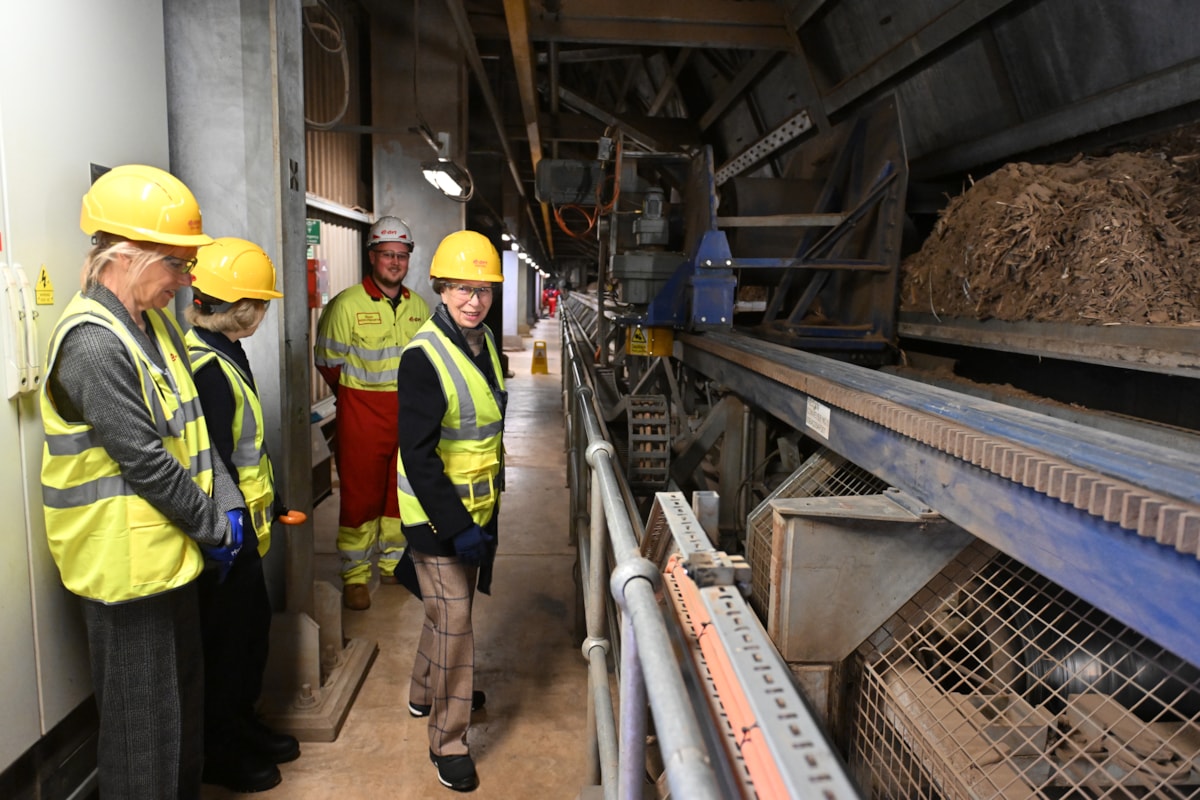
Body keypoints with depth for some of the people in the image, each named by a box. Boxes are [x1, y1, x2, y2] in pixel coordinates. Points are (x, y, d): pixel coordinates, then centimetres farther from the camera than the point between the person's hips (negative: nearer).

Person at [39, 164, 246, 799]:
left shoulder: (155, 322, 6)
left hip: (170, 549, 9)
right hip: (125, 558, -9)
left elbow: (192, 430, 9)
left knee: (183, 693, 23)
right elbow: (146, 462, -23)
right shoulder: (92, 345, -23)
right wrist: (213, 526, -12)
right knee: (143, 718, 7)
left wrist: (225, 505, -1)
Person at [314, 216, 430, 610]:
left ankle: (393, 563, 30)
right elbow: (327, 359, -3)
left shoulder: (419, 307, 8)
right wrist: (356, 396, 1)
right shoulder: (346, 304, -8)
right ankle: (355, 576, 13)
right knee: (360, 493, 0)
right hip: (362, 414, -5)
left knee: (401, 490, 13)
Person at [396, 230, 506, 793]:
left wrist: (486, 511, 17)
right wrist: (457, 527, -24)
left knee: (449, 610, 24)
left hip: (475, 509, 8)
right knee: (453, 624, 0)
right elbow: (418, 455, -23)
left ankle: (425, 693, 47)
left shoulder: (484, 343, 5)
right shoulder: (424, 357, -22)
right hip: (438, 515, -8)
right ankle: (449, 741, 19)